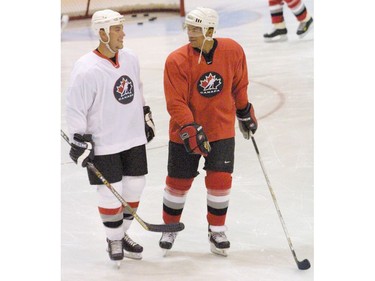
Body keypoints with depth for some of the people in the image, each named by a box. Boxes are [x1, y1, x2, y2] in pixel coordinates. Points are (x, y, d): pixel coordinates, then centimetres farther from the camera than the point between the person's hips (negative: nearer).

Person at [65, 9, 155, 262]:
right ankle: (114, 240, 21)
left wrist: (146, 117, 22)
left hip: (134, 137, 6)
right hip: (103, 144, -6)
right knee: (111, 194, 1)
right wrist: (79, 141, -16)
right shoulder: (86, 70, -20)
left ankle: (122, 233, 31)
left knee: (134, 188, 11)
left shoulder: (130, 58, 1)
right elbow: (75, 108, -15)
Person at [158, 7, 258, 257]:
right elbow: (176, 103, -19)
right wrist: (190, 130, -29)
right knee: (179, 182, 7)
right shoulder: (177, 61, -19)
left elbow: (239, 86, 7)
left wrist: (246, 113, 15)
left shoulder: (233, 51, -10)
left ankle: (217, 230, 19)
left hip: (222, 128, 1)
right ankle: (170, 227, 30)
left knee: (220, 180, -2)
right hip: (185, 132, -1)